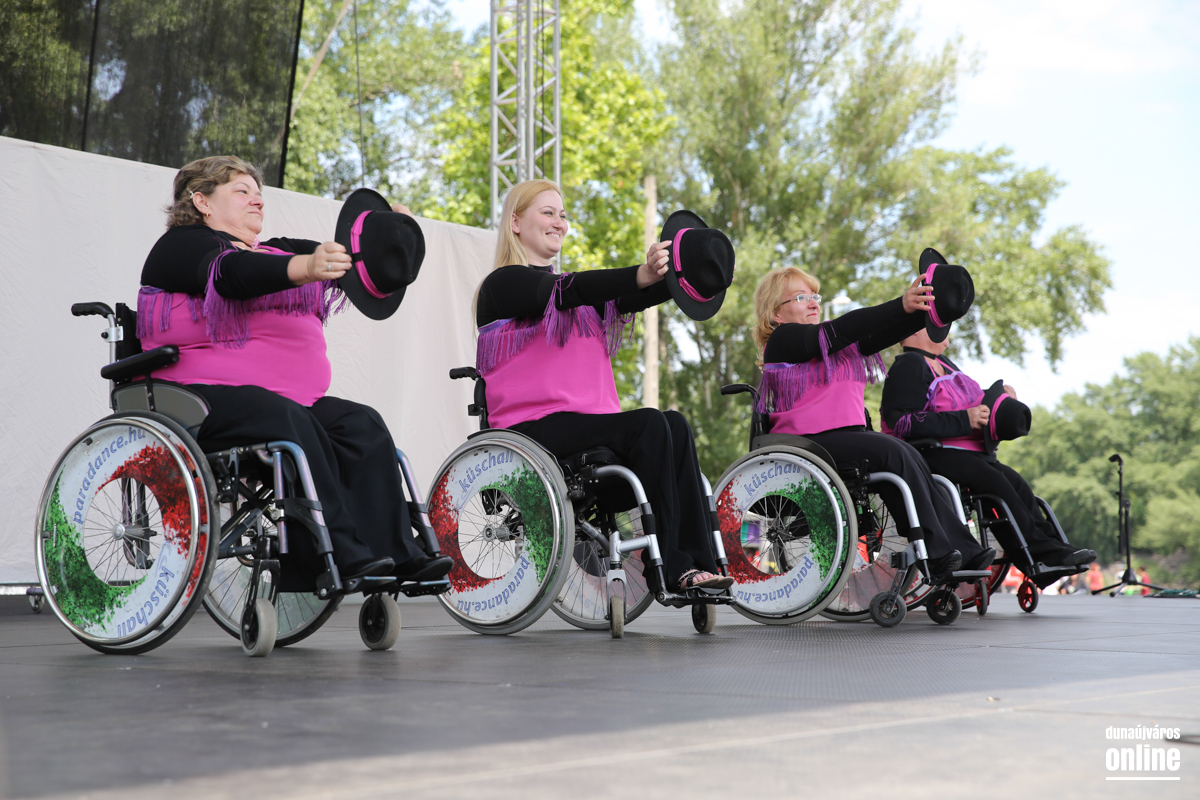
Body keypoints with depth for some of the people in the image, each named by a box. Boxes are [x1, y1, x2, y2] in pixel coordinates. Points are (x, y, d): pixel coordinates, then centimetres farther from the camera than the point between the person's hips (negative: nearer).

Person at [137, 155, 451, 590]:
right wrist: (306, 268, -36)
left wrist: (390, 234, -7)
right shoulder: (182, 245, 4)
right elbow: (234, 274, -19)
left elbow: (345, 261, 14)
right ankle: (342, 558, -39)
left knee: (362, 425, -16)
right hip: (205, 395, -7)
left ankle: (395, 556, -24)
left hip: (291, 395, 8)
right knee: (291, 424, -33)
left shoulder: (274, 251, 28)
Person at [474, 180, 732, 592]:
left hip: (587, 422, 7)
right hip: (531, 427, -7)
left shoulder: (573, 286, 26)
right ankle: (668, 567, -26)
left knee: (676, 423, -18)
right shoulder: (504, 283, 3)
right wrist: (641, 275, -31)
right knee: (648, 424, -26)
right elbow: (567, 292, -17)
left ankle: (695, 562, -26)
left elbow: (627, 300, 7)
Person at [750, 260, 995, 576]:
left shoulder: (842, 346, 23)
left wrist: (926, 310, -11)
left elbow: (883, 335, 8)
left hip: (848, 435, 7)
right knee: (890, 451, -25)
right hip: (807, 442, -7)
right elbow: (839, 331, -15)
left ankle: (963, 550, -21)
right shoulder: (782, 340, -1)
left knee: (912, 456, -16)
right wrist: (901, 306, -24)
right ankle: (936, 551, -25)